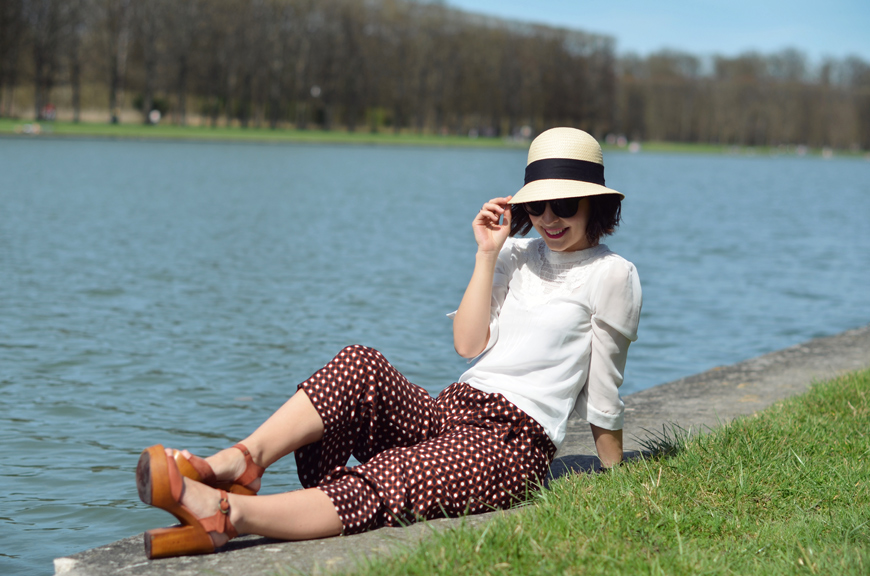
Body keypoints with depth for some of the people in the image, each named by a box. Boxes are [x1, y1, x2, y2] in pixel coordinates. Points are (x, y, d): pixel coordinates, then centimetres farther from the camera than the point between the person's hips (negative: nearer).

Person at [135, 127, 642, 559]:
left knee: (377, 489, -32)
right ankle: (243, 460, -39)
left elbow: (602, 391, 5)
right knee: (360, 366, -25)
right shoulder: (518, 254, 20)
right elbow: (469, 345, 8)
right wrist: (487, 255, 4)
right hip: (451, 413, 6)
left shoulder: (611, 274, 1)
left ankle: (227, 513, -49)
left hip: (511, 441, -6)